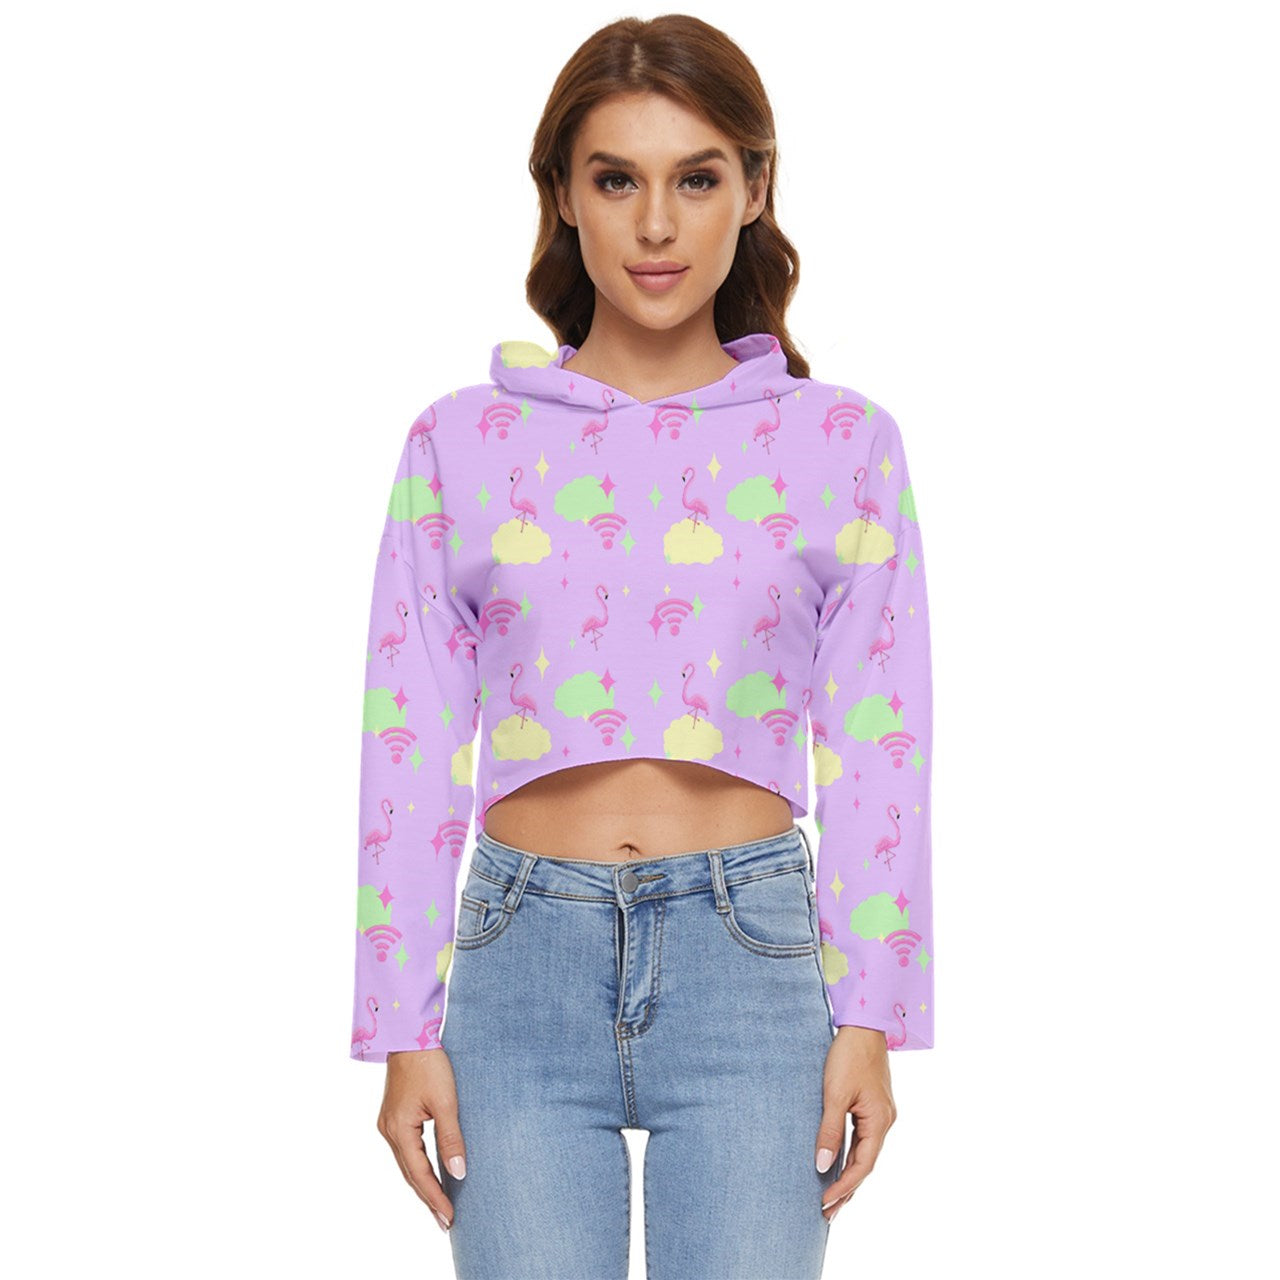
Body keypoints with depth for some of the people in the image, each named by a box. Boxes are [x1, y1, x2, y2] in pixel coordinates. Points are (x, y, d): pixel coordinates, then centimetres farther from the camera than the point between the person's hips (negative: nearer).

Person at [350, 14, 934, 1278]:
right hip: (524, 952, 1)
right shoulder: (460, 442, 6)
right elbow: (410, 749, 5)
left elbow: (875, 751, 4)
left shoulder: (840, 443, 5)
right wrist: (402, 1031, 2)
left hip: (748, 949, 0)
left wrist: (871, 1021, -1)